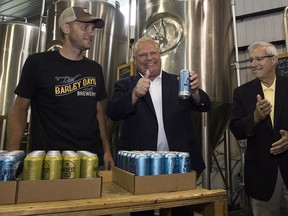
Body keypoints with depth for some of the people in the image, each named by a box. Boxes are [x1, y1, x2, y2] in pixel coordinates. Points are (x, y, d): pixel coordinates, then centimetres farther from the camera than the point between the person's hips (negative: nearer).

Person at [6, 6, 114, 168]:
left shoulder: (95, 69, 6)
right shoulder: (38, 63, -6)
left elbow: (99, 111, 9)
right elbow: (20, 109, -1)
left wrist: (107, 150, 4)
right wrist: (13, 154, -10)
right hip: (50, 159, -3)